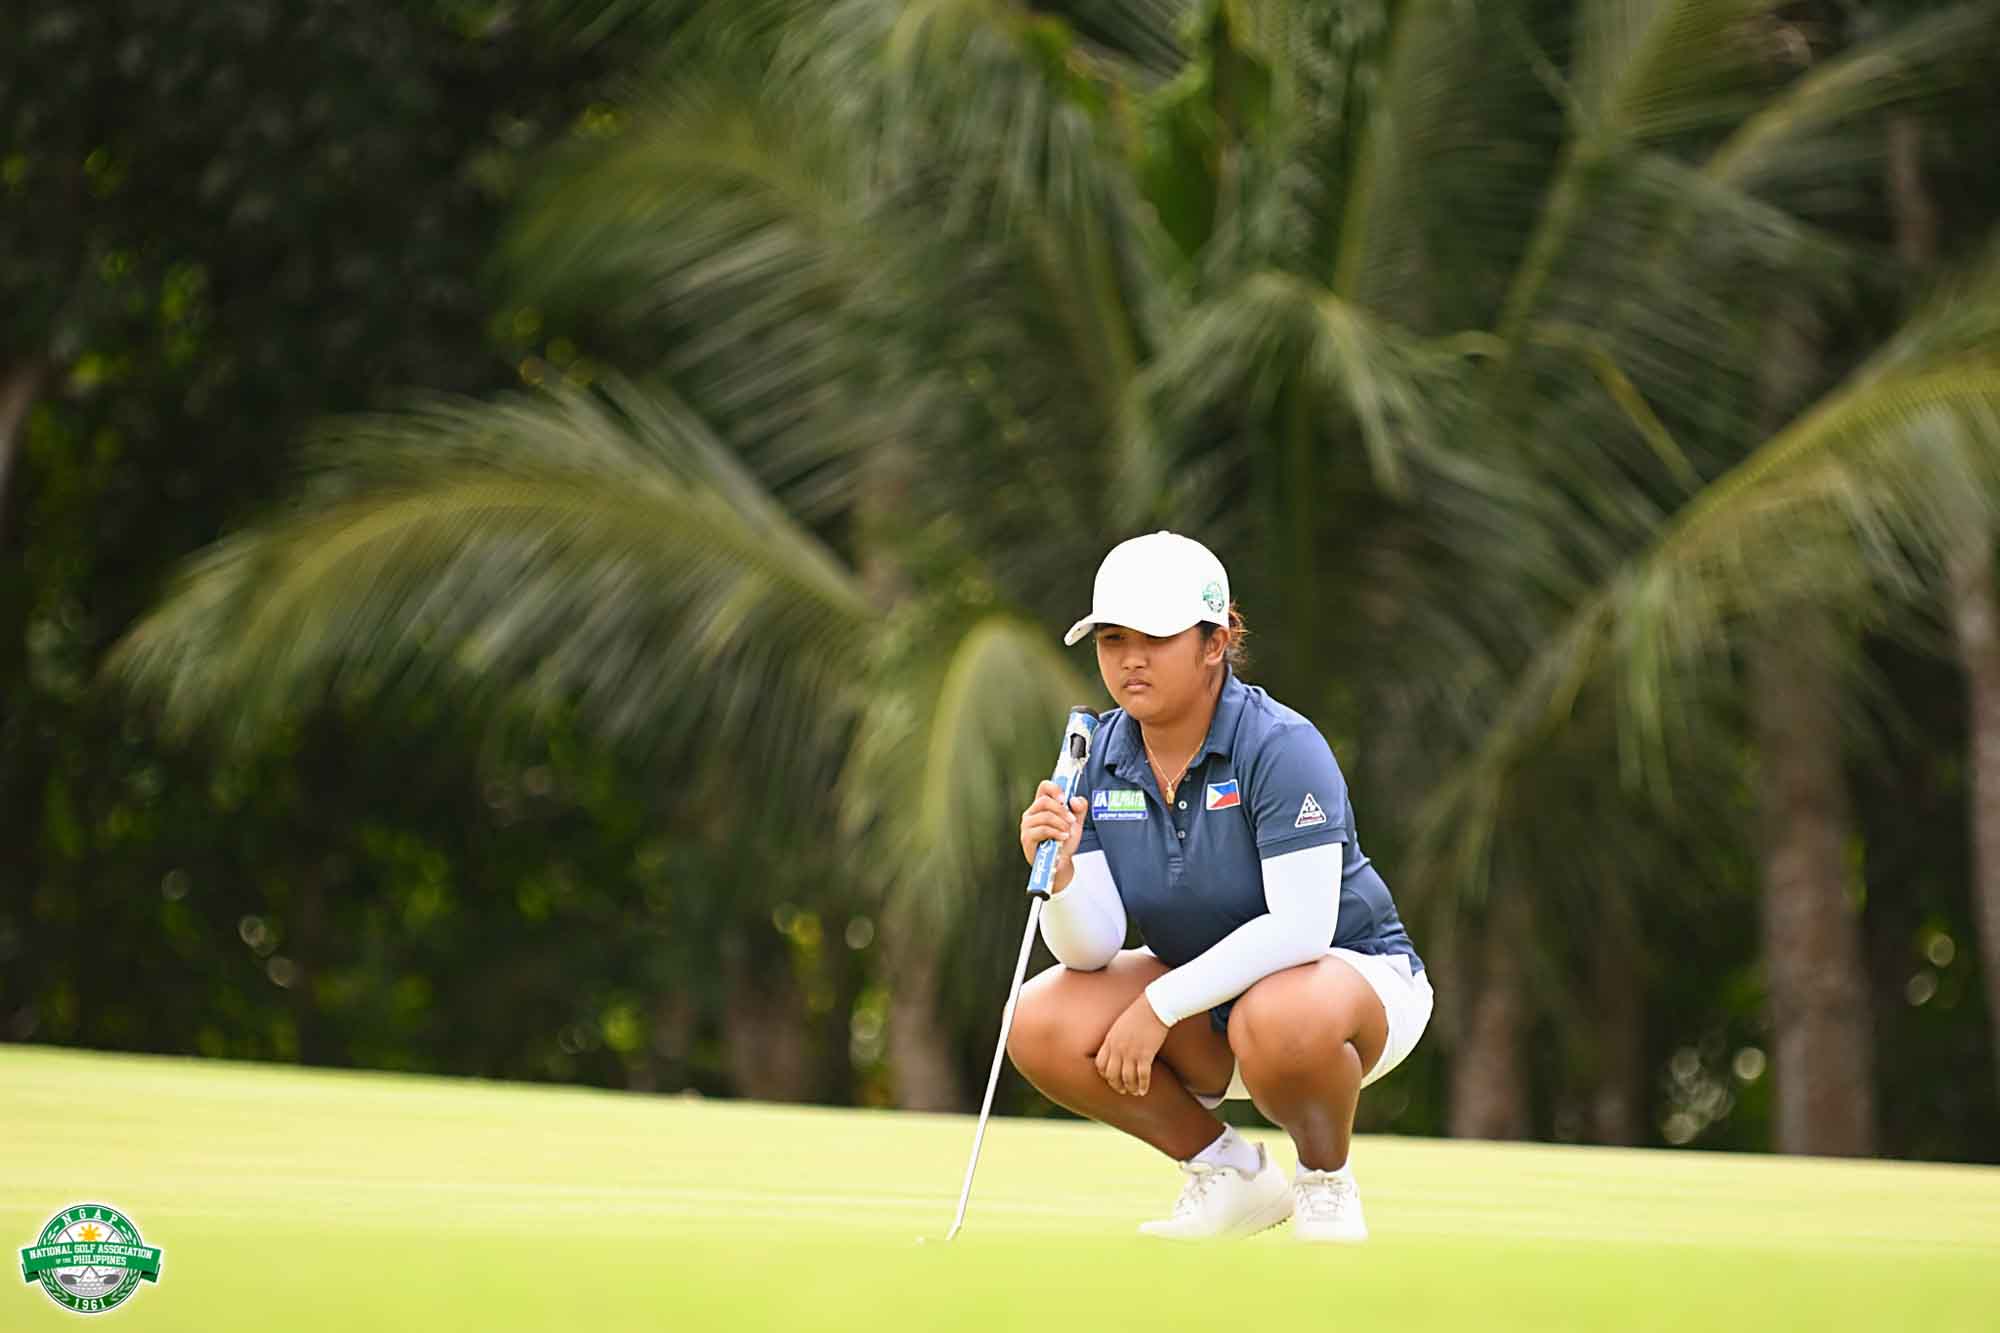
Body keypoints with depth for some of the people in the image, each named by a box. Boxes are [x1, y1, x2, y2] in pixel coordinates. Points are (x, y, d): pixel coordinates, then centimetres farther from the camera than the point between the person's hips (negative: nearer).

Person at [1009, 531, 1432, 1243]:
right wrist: (1061, 875, -33)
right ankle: (1232, 1173, 4)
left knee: (1279, 1019, -41)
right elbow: (1091, 950, -11)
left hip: (1354, 976, -6)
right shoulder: (1103, 758, -6)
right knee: (1042, 1026, -17)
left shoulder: (1281, 746, -23)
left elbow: (1302, 924, -31)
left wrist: (1160, 1006, -31)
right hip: (1203, 998, 6)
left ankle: (1327, 1183, -7)